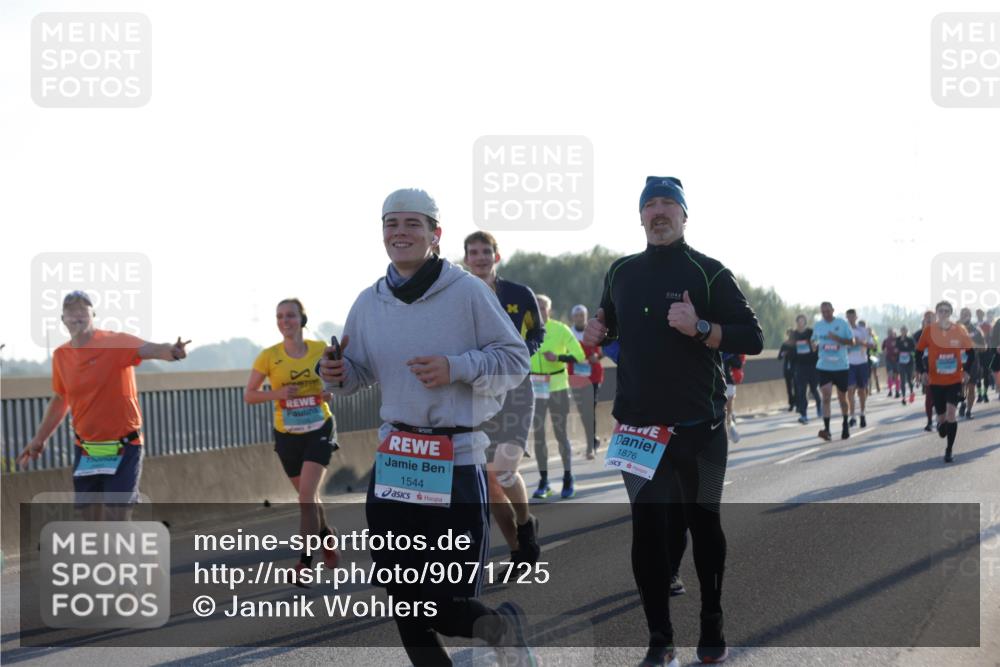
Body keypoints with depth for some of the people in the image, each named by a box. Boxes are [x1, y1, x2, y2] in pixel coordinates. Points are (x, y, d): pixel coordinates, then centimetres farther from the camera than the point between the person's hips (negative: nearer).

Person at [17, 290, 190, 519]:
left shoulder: (117, 343, -14)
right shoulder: (61, 356, 2)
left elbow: (150, 349, -34)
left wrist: (170, 350, -57)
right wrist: (39, 439, 26)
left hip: (123, 448, -5)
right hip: (86, 452, 5)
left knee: (116, 524, -12)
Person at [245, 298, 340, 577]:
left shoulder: (321, 349, -5)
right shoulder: (269, 356, -6)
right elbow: (248, 395, -3)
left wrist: (333, 391, -11)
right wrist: (277, 393, -20)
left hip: (319, 430, -2)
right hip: (287, 435, 2)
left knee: (307, 496, -15)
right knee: (308, 496, 15)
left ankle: (305, 563, -9)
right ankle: (326, 534, 44)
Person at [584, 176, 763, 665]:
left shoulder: (708, 272, -3)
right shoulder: (622, 272, 10)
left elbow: (752, 338, -7)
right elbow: (609, 321, 27)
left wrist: (700, 328, -22)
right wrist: (598, 331, 4)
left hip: (698, 424, -3)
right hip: (638, 423, 3)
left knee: (704, 523, 9)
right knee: (647, 529, 0)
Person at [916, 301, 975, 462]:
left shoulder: (959, 330, -4)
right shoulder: (929, 331, -5)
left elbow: (969, 350, 6)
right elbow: (919, 352, 3)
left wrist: (966, 371, -3)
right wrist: (923, 371, -7)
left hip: (955, 379, -1)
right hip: (936, 381, 1)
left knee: (951, 413, -15)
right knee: (941, 416, 7)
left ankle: (949, 451, -7)